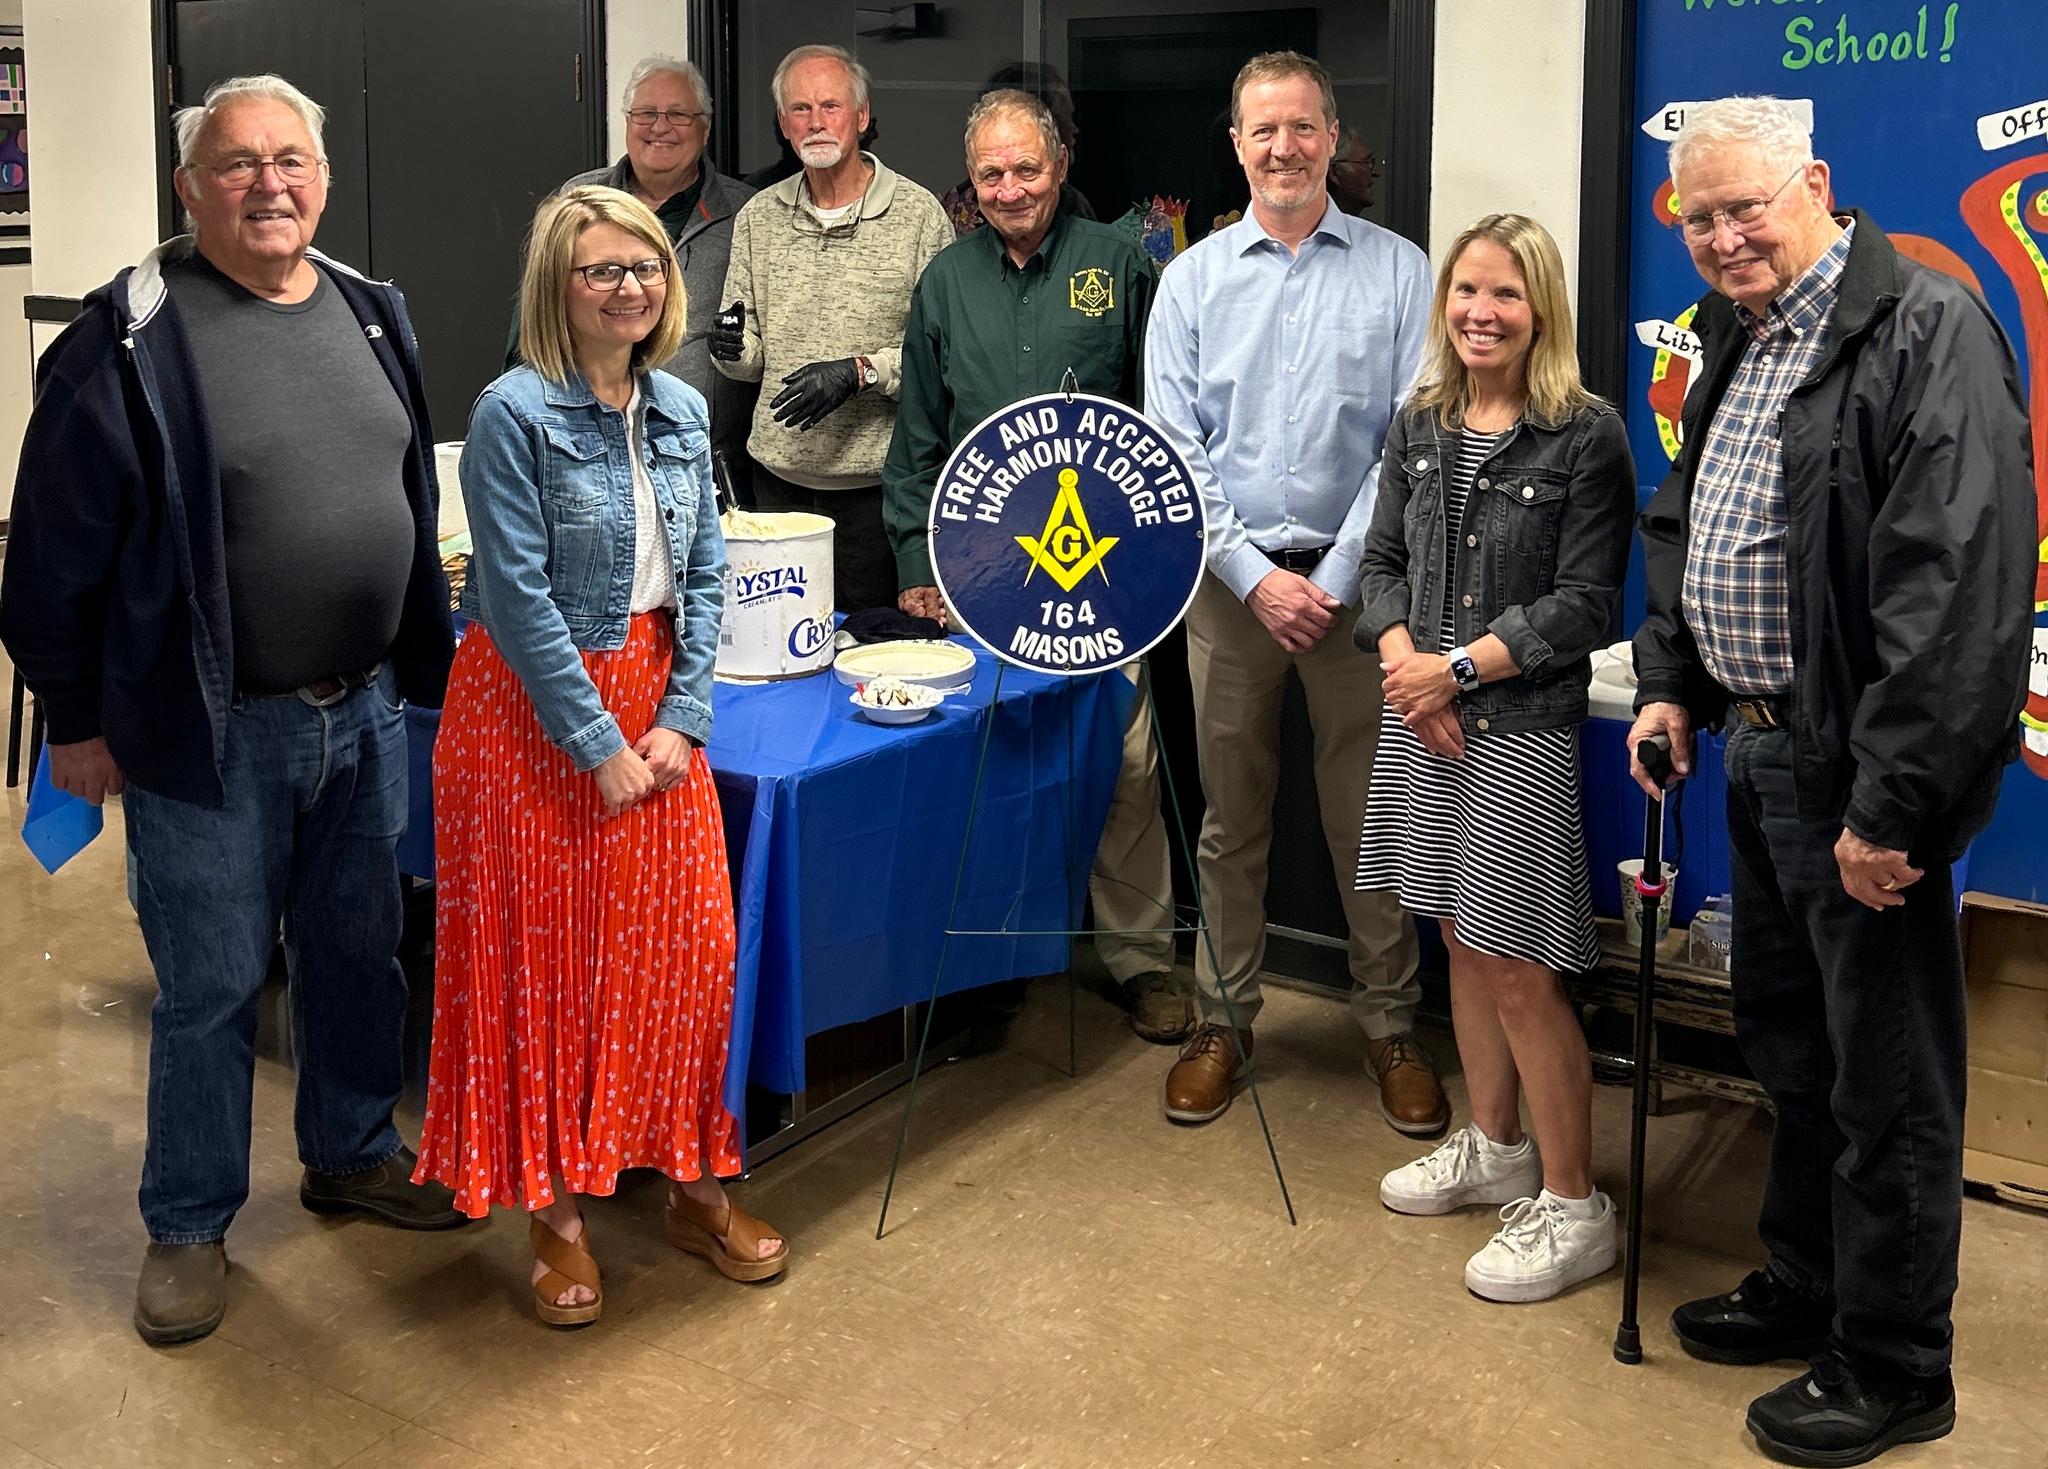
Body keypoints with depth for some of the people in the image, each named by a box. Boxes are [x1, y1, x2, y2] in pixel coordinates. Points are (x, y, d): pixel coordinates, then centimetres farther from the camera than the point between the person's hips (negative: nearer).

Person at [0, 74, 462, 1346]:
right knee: (210, 987, 6)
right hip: (210, 730, -5)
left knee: (359, 953, 18)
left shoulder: (370, 312, 6)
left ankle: (353, 1154, 38)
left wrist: (426, 660, 15)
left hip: (364, 713, 6)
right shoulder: (132, 336, -13)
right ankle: (190, 1226, 24)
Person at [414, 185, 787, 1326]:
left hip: (655, 707, 5)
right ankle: (556, 1211, 17)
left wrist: (683, 718, -4)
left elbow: (705, 574, 7)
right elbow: (519, 595, -15)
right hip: (534, 710, -5)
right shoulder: (516, 413, -12)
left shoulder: (683, 410, 6)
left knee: (688, 945, 6)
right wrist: (597, 745, -15)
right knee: (544, 961, 3)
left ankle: (696, 1187, 22)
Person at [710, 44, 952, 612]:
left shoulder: (918, 213, -4)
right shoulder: (757, 217, 11)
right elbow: (751, 354, 16)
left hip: (876, 478, -4)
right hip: (780, 473, 4)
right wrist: (735, 350, -6)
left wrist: (862, 371, -18)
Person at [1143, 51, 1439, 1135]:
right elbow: (1172, 445, 0)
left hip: (1354, 579, -1)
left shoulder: (1398, 272, 1)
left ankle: (1389, 1025, 17)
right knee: (1231, 816, 10)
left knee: (1370, 818, 3)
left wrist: (1337, 578, -9)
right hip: (1230, 577, 1)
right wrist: (1256, 578, -8)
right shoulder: (1194, 278, 5)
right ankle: (1224, 1018, 22)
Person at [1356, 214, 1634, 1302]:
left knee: (1517, 969, -4)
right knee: (1459, 939, 16)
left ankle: (1572, 1208, 8)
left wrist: (1459, 666, -16)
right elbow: (1384, 560, 11)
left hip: (1522, 730, -6)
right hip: (1420, 720, 6)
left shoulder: (1586, 437, -10)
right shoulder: (1418, 425, 8)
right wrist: (1400, 656, -8)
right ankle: (1492, 1148, 34)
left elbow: (1584, 603, -12)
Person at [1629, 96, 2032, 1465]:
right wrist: (1670, 682, 11)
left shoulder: (1928, 330, -17)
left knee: (1886, 1082, 4)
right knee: (1789, 1043, 21)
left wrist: (1890, 802, -25)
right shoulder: (1737, 346, 12)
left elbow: (1962, 584, -24)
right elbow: (1679, 528, 24)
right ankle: (1804, 1288, 40)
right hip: (1758, 750, 9)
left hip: (1859, 774, -9)